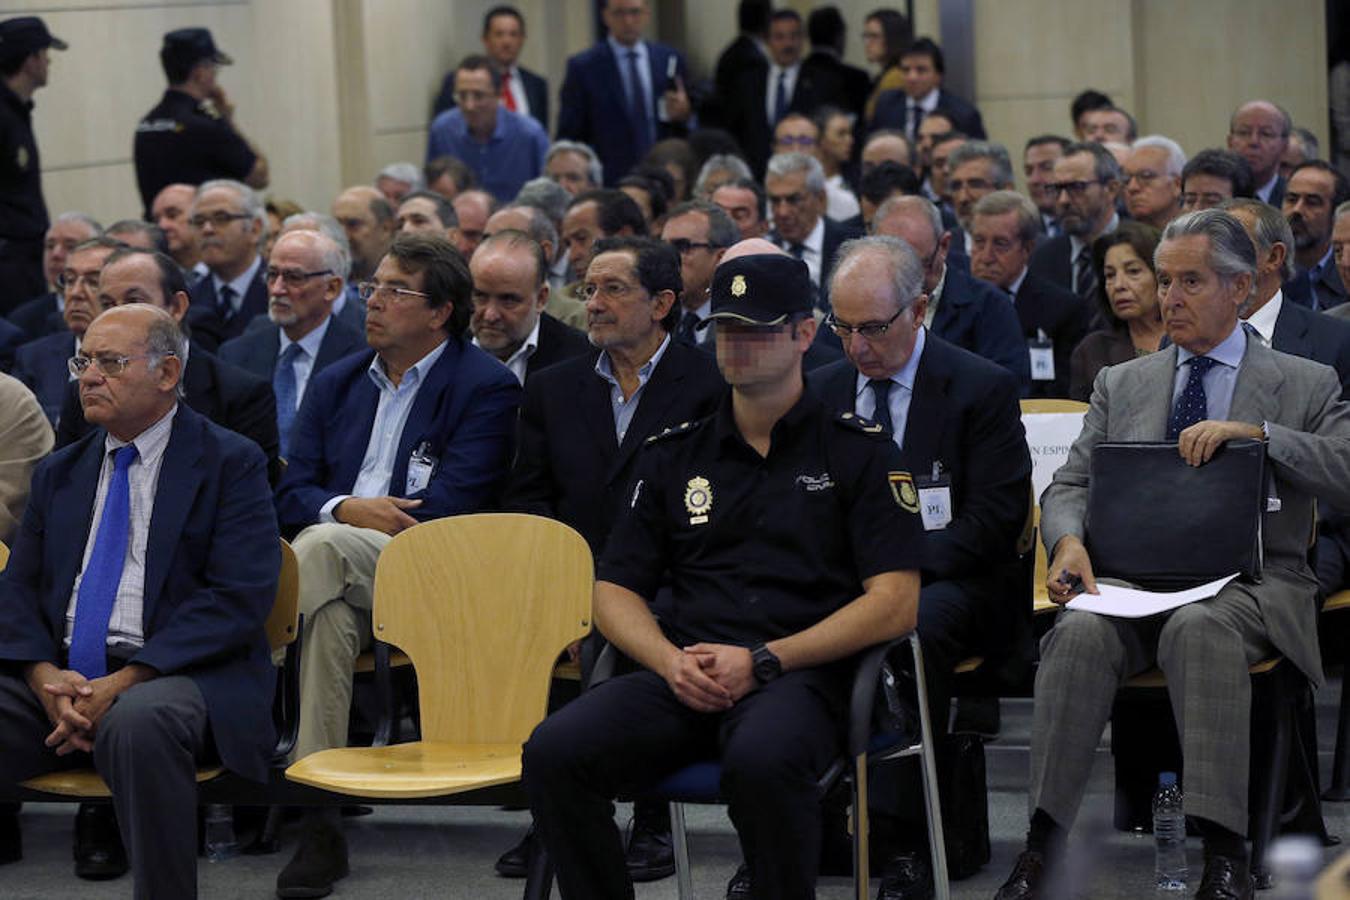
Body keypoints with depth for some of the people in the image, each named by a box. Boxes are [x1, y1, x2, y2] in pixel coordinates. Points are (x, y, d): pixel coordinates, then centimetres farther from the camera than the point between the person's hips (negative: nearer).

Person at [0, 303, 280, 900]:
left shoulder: (230, 464, 3)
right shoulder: (59, 472, 21)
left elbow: (238, 599, -9)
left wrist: (127, 681, -18)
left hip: (176, 673, -5)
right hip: (58, 676, 5)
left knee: (137, 723, -39)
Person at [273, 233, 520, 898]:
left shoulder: (487, 388, 2)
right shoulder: (337, 383, 22)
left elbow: (447, 511, -9)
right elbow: (292, 493, 15)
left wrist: (336, 525, -8)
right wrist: (346, 510, -9)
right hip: (338, 572, 5)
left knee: (320, 549, -35)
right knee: (333, 612, -33)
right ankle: (318, 815, -36)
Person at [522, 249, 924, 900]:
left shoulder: (858, 450, 9)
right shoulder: (674, 454, 20)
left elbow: (895, 602, 0)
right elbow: (614, 591, 17)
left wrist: (763, 662, -10)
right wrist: (671, 661, -6)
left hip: (799, 677, -3)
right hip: (685, 674, 4)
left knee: (762, 761, -39)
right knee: (553, 752, -26)